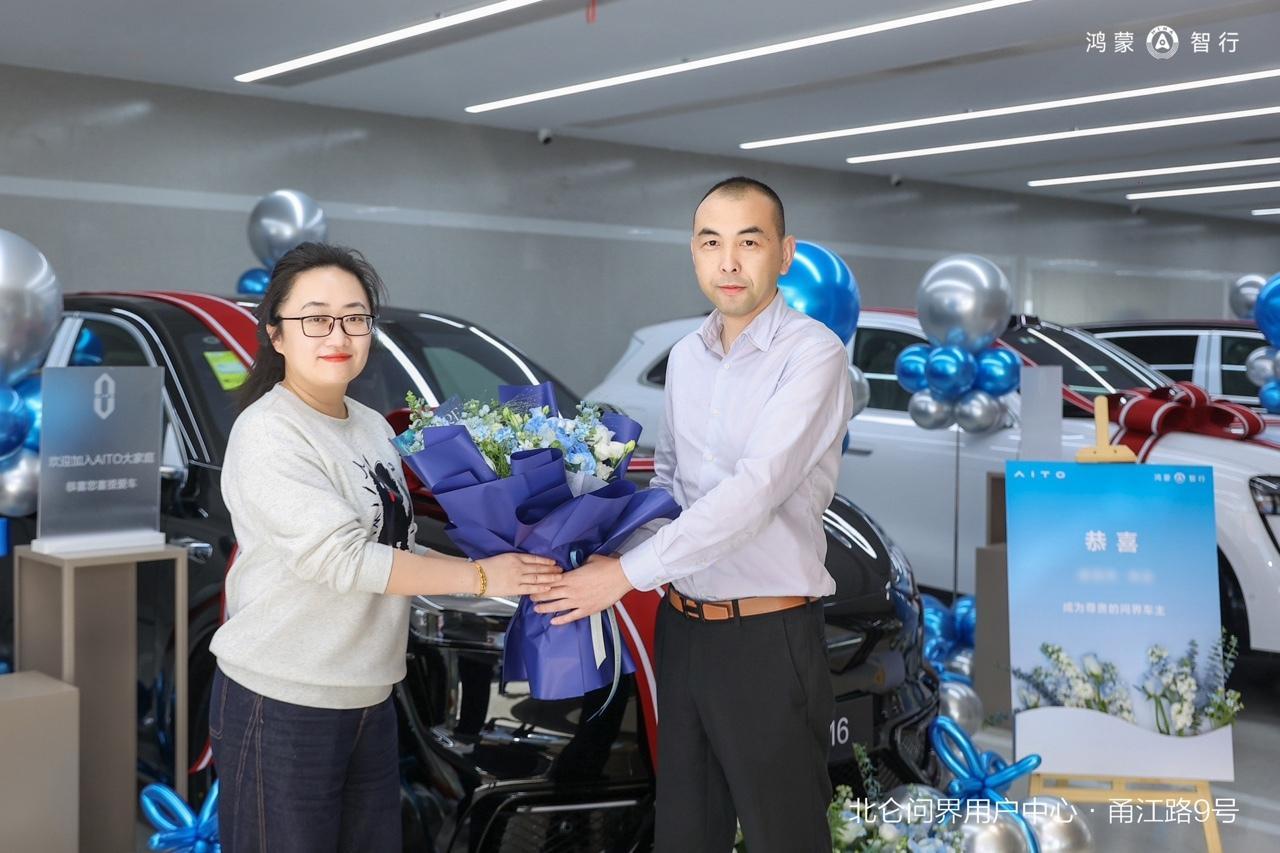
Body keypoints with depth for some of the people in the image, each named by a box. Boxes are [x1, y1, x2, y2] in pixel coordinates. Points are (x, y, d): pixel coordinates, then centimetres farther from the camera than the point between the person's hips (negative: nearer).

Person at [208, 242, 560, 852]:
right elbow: (342, 559, -21)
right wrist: (478, 576, -17)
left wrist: (504, 568, 1)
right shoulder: (267, 435, -15)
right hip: (280, 704, -7)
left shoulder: (373, 427, 9)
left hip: (369, 701, 7)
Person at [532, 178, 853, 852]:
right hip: (681, 626, 7)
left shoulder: (813, 353, -13)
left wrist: (628, 572, -21)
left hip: (767, 637, -6)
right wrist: (614, 544, 5)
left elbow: (756, 490, -23)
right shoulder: (685, 356, 9)